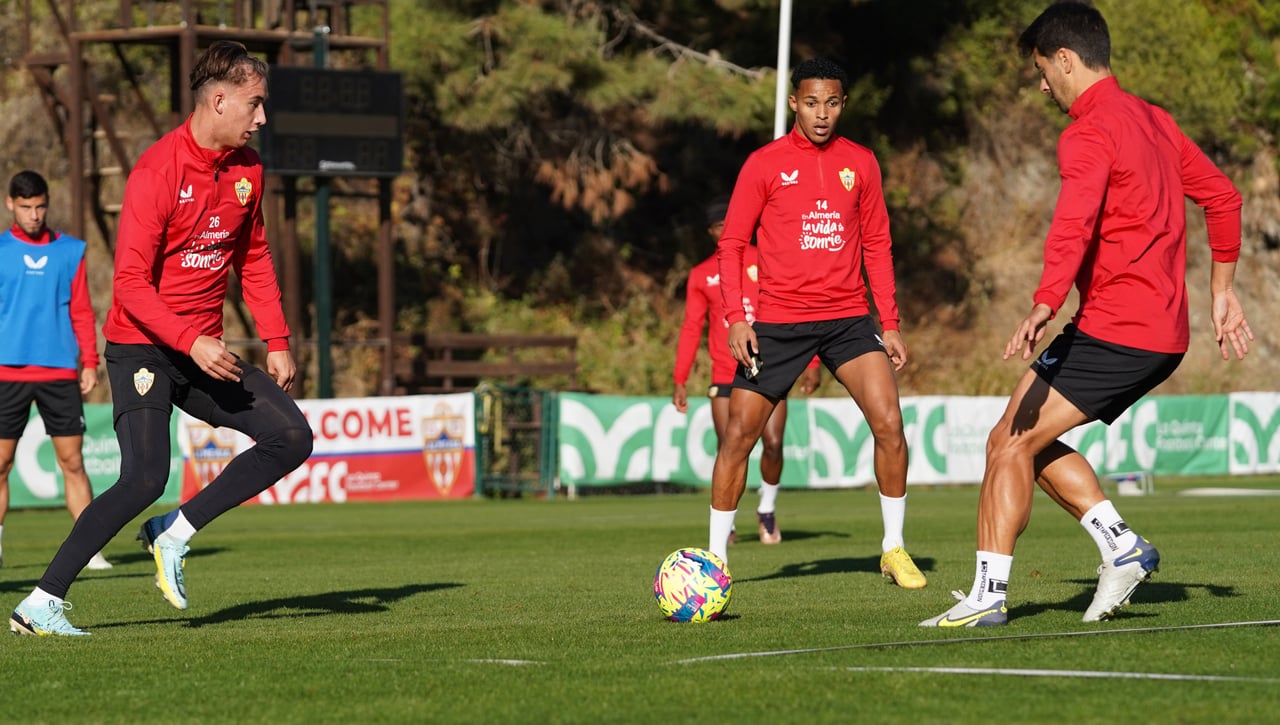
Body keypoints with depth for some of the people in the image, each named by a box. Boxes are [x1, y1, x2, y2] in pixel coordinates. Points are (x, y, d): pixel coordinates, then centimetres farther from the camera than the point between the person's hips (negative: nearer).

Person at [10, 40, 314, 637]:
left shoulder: (247, 169, 5)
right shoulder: (158, 172, -18)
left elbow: (253, 259, 18)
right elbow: (131, 283, -20)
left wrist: (276, 341, 11)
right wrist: (190, 341, -30)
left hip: (205, 352, 8)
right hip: (142, 347, -8)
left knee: (292, 438, -3)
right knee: (145, 478, -21)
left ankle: (174, 533, 0)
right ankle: (41, 604, -15)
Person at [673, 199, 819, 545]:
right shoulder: (701, 275, 10)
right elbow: (691, 329, 13)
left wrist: (811, 364, -3)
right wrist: (680, 380, 5)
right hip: (725, 374, 1)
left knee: (773, 444, -11)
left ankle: (767, 510, 12)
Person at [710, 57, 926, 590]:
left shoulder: (860, 163, 8)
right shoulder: (765, 164, -1)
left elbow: (876, 245, 13)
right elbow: (732, 243, 1)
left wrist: (890, 322, 7)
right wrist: (735, 317, -10)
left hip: (848, 317, 2)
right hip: (778, 321, -2)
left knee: (889, 423, -12)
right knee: (739, 434, -3)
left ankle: (894, 549, 3)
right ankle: (715, 558, 10)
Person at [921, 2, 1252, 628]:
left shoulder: (1089, 134, -13)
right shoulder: (1152, 120, 16)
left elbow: (1074, 224, -31)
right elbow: (1223, 197, 24)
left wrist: (1043, 308, -44)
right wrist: (1221, 293, 31)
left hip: (1113, 333, -9)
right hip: (1164, 335, 9)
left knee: (1011, 441, -7)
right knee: (1025, 439, 15)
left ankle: (989, 595, -9)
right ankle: (1122, 546, 9)